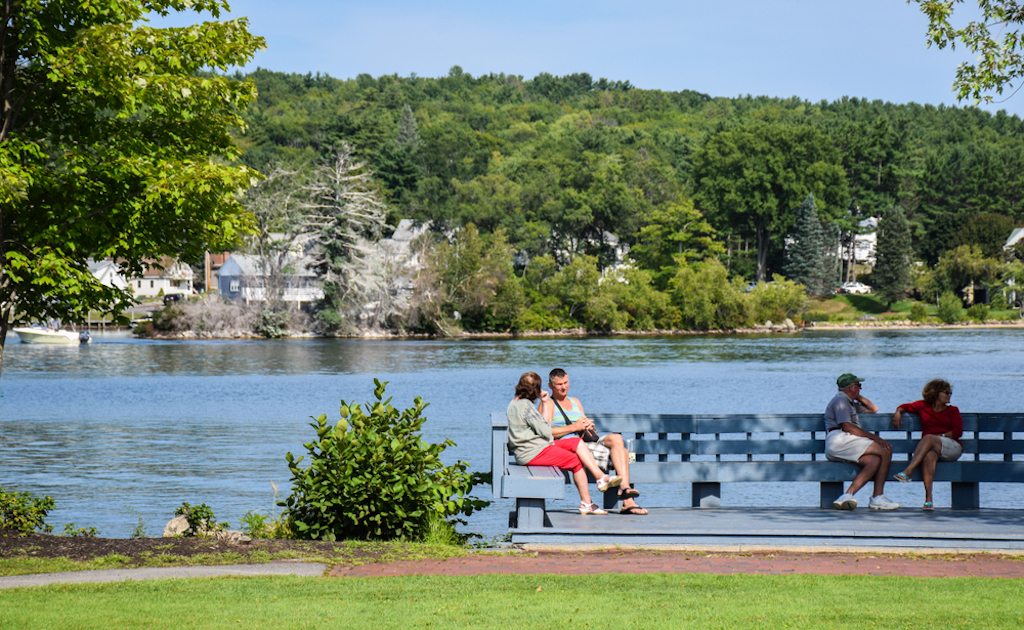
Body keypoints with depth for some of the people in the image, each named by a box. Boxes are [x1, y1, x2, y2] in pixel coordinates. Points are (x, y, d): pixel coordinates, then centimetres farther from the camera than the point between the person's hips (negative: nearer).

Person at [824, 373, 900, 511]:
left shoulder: (850, 403, 34)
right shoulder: (841, 400, 1)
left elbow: (873, 409, 45)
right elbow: (847, 427, -12)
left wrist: (858, 396, 30)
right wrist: (873, 437, -14)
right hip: (839, 440, -10)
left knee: (874, 460, -19)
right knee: (886, 450, -17)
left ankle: (848, 495, -33)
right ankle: (877, 498, -20)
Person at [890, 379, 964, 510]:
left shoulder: (952, 410, 17)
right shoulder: (923, 406, 21)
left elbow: (958, 431, 4)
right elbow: (905, 407, 31)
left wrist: (940, 436, -9)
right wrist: (898, 412, 7)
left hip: (952, 447, -1)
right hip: (930, 448, 1)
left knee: (928, 438, -33)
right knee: (929, 456, -38)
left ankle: (908, 472, -47)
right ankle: (928, 499, -52)